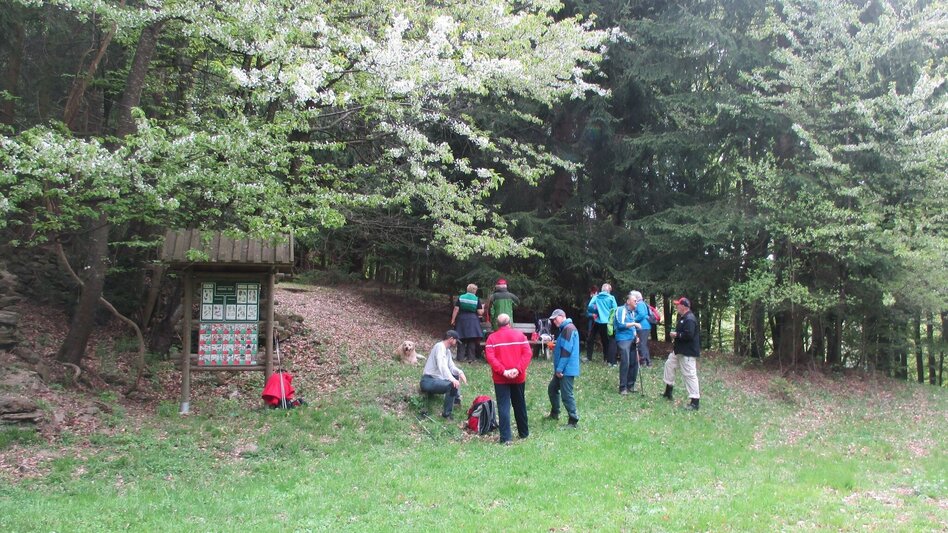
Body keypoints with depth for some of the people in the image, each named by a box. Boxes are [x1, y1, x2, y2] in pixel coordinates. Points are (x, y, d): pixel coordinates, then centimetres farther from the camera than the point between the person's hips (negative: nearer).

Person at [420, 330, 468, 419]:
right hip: (428, 381, -11)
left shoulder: (447, 350, 15)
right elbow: (442, 365, -30)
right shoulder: (440, 346, -15)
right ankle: (447, 414, -22)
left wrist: (460, 372, -7)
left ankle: (456, 400, 26)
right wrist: (451, 379, -39)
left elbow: (451, 367, 14)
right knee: (452, 385, -29)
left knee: (456, 376, 25)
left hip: (437, 379, 11)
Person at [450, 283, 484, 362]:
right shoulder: (477, 299, -4)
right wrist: (482, 307, 14)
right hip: (473, 321, -2)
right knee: (472, 340, 4)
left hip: (461, 320, 2)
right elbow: (480, 313, -5)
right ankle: (470, 357, 3)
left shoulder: (460, 297, 0)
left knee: (461, 340, 6)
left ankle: (461, 357, 5)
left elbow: (456, 310, -2)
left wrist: (453, 320, 4)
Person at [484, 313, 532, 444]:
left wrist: (503, 371, -17)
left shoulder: (492, 338, -2)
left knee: (503, 407, -2)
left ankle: (505, 438, -9)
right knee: (520, 405, 16)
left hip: (500, 379, -2)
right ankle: (524, 433, 28)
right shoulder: (520, 335, 3)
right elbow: (528, 353, -7)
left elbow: (490, 357, -13)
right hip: (518, 377, 2)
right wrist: (518, 369, -15)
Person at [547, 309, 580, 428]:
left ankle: (573, 421, -2)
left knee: (566, 395, -8)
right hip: (562, 369, 11)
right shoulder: (564, 329, 17)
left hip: (567, 369, -11)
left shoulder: (569, 328, -16)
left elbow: (566, 350, -22)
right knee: (552, 388, 20)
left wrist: (559, 368, -20)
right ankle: (554, 413, 33)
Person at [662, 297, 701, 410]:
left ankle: (695, 401, -9)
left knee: (689, 375, -11)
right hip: (679, 350, 12)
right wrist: (676, 334, 6)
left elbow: (689, 335, -30)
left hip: (688, 352, -12)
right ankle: (668, 391, 35)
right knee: (669, 364, 23)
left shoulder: (689, 319, -21)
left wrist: (676, 335, -18)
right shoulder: (683, 317, 13)